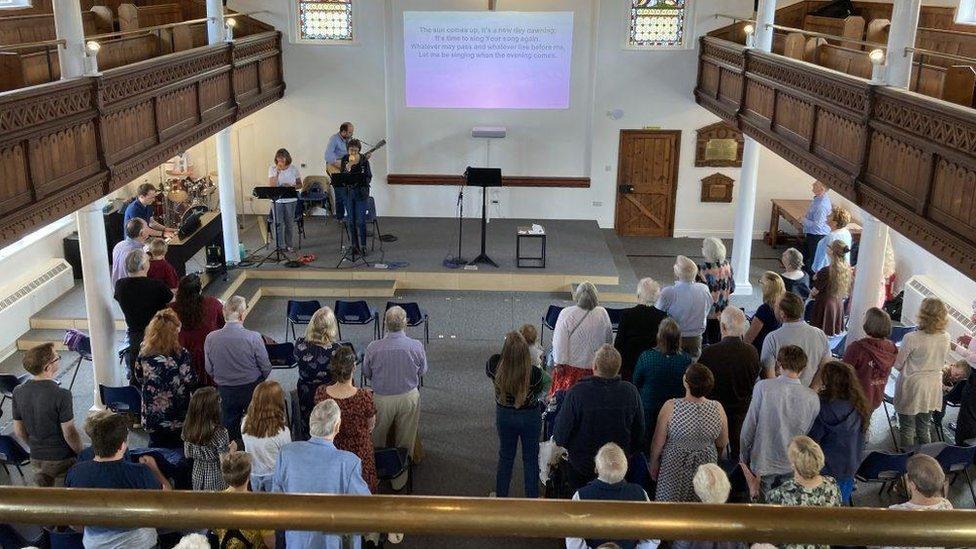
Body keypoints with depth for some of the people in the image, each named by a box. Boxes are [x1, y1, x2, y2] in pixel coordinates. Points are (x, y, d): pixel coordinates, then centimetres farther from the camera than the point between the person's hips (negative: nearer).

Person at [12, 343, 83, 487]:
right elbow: (69, 433, -20)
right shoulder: (61, 395, -25)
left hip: (36, 458, 6)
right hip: (62, 459, -6)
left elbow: (19, 431, 4)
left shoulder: (18, 392, -6)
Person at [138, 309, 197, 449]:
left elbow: (139, 374, 8)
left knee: (155, 446, 18)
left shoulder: (144, 351, -8)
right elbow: (191, 382, -13)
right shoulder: (180, 355, -20)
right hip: (177, 417, -3)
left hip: (151, 415, 3)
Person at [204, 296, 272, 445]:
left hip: (225, 393, 2)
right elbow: (266, 368, -11)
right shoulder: (254, 338, -24)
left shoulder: (210, 338, -16)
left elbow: (209, 370, -2)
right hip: (252, 390, -2)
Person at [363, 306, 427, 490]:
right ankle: (399, 480, 33)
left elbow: (366, 373, -3)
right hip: (409, 397, 0)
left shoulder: (373, 348, -21)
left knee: (376, 441, 23)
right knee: (405, 443, 19)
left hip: (382, 398, 0)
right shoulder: (416, 346, -20)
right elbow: (422, 371, -2)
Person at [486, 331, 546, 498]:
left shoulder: (495, 365, -27)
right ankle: (532, 498, 32)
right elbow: (538, 392, -9)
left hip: (504, 416, 2)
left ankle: (501, 496, 37)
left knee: (505, 457, 23)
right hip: (530, 417, -2)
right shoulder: (534, 373, -31)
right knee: (530, 459, 18)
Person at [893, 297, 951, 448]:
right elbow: (940, 361, 8)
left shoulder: (911, 338, -24)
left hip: (911, 389, -5)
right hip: (932, 390, 5)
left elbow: (898, 365, -12)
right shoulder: (945, 338, -8)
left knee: (907, 430, 11)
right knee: (925, 429, 20)